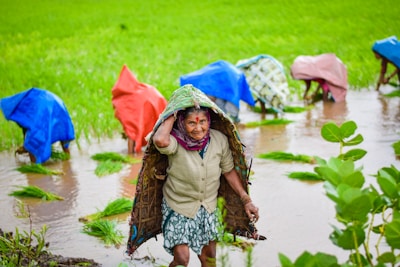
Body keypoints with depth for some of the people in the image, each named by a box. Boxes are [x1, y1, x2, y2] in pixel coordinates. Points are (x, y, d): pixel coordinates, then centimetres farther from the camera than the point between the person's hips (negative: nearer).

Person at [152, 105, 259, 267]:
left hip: (209, 207, 4)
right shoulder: (176, 142, -24)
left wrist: (246, 200, 1)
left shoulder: (220, 140, -11)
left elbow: (229, 171, 3)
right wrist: (172, 117, -30)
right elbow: (160, 140, -49)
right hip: (179, 207, -4)